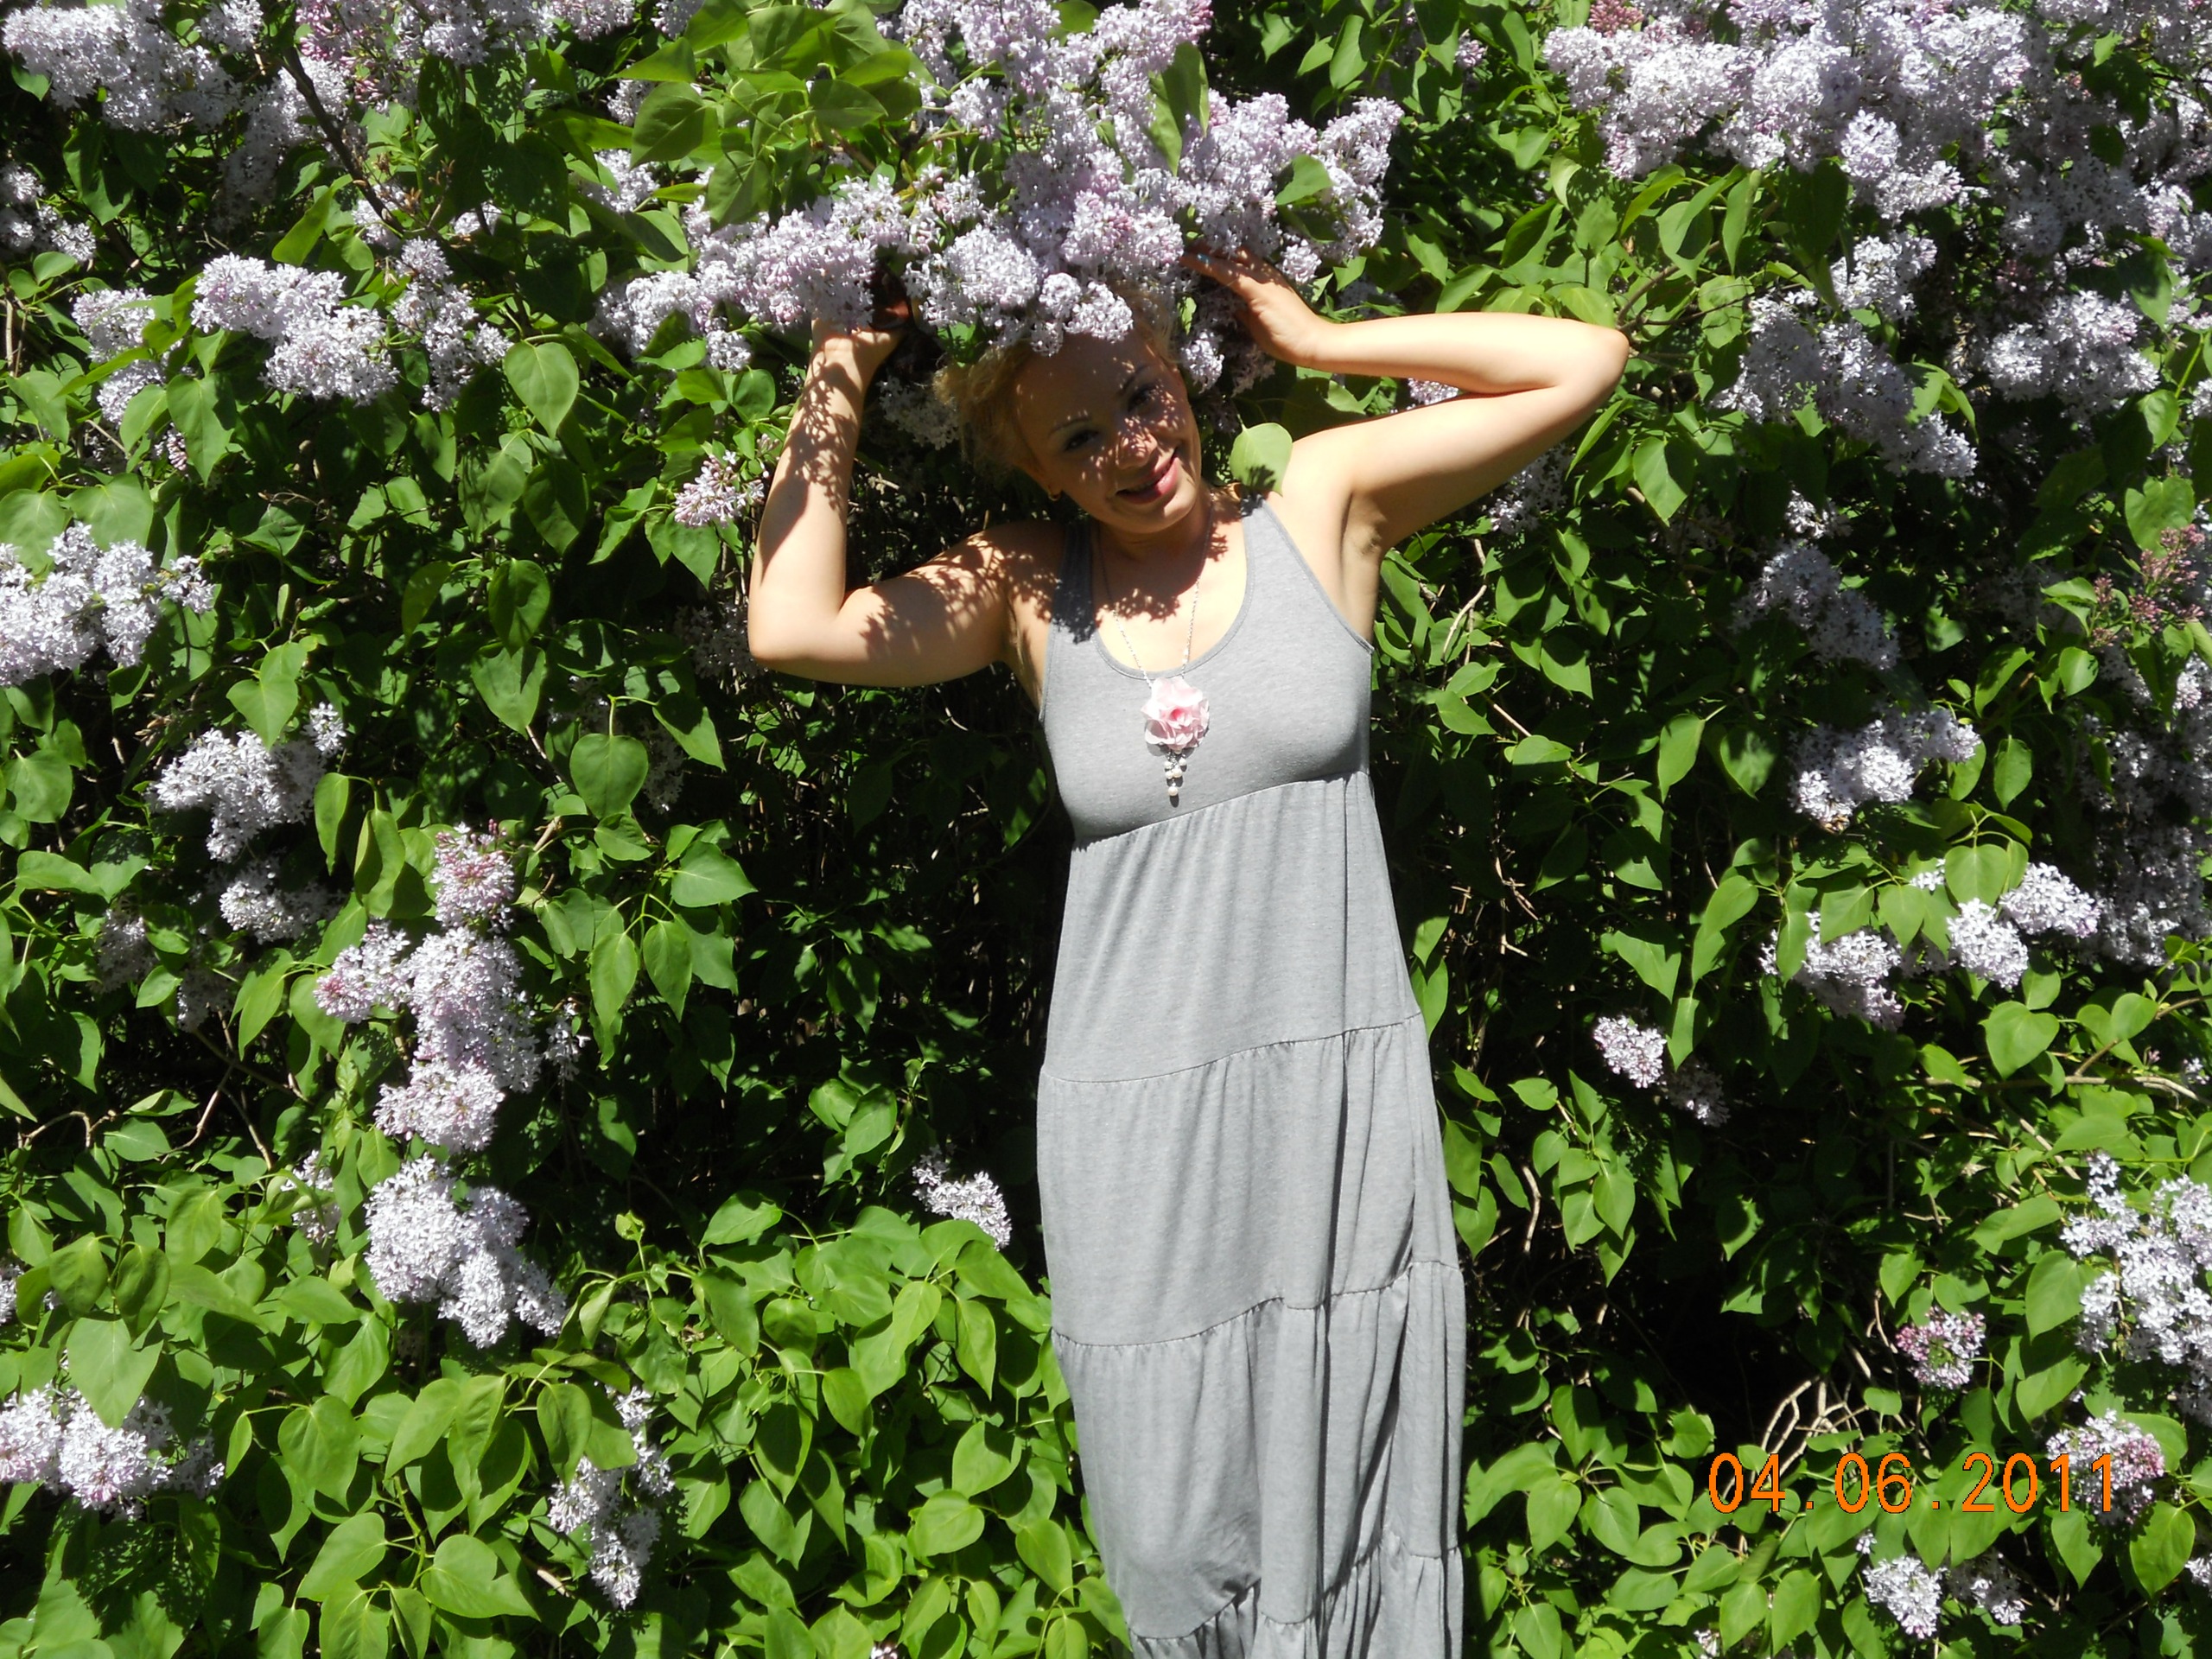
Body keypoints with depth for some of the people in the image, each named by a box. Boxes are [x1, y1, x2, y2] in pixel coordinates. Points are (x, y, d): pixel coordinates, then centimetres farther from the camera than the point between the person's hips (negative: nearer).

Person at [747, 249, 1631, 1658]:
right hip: (1134, 1124, 1)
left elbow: (1585, 363, -2)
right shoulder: (1026, 593, 5)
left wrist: (1316, 340, -1)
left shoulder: (1324, 500, 2)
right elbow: (794, 629, -9)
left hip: (1344, 1106, -1)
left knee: (1353, 1529, 8)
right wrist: (836, 389, -3)